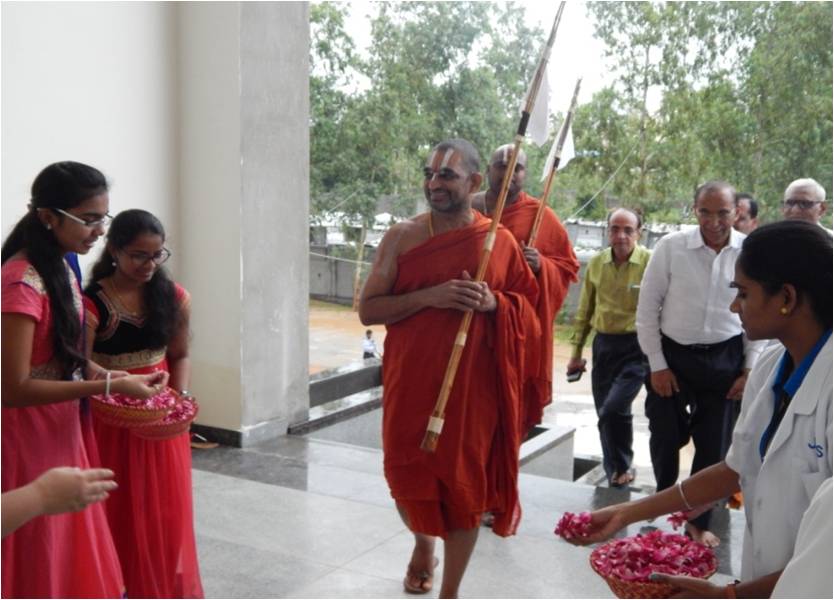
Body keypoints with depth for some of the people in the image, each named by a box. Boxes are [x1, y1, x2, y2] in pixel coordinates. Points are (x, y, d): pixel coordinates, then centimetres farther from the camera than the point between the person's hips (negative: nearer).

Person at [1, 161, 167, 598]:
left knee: (70, 554, 20)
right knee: (39, 564, 7)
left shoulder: (60, 268, 6)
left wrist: (109, 376, 0)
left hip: (62, 433, 9)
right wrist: (108, 387, -24)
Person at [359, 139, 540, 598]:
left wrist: (494, 303, -14)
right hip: (411, 384, 0)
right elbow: (368, 310, -5)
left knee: (465, 485, 5)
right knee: (407, 480, 11)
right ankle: (422, 543, 46)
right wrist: (429, 296, -20)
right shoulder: (401, 238, -2)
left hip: (474, 387, 0)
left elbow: (528, 307, 9)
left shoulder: (500, 241, 0)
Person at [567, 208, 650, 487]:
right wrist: (576, 351, 14)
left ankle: (621, 468, 10)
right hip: (603, 344, 5)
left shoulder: (651, 263, -11)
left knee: (614, 409, -16)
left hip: (636, 345, -5)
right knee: (606, 413, 12)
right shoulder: (596, 263, 5)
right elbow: (585, 310, 13)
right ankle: (616, 474, 31)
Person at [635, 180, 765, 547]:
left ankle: (698, 522, 28)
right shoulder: (671, 247, -11)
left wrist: (750, 369, 1)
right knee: (665, 436, 7)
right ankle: (664, 499, 37)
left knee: (711, 444, 10)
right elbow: (647, 308, -5)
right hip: (673, 354, -1)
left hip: (724, 359, 1)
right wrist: (657, 365, -5)